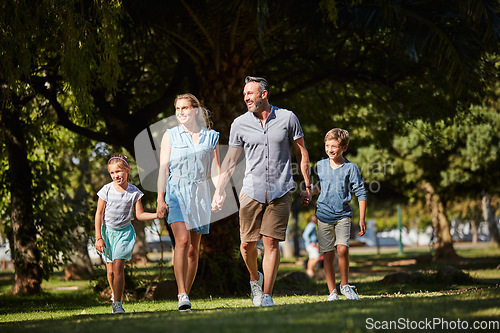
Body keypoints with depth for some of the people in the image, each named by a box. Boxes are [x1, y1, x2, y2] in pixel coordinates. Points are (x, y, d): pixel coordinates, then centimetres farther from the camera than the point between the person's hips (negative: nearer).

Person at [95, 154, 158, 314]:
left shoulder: (134, 192, -6)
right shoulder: (106, 190, -10)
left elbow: (140, 214, 1)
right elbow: (99, 214, -5)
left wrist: (157, 214, -15)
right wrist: (98, 238, -9)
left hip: (125, 232, -1)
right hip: (107, 231, 1)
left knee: (118, 266, -14)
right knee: (110, 270, 4)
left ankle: (117, 303, -12)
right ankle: (114, 293, 33)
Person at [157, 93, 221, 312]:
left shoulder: (211, 137, 10)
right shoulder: (170, 136, 7)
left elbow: (216, 169, 9)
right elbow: (163, 169, 4)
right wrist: (160, 199, -4)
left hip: (200, 193, 2)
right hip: (176, 191, -2)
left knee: (194, 248, 5)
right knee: (182, 240, -19)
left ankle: (186, 293, 16)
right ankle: (182, 296, -24)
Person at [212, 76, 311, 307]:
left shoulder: (287, 118, 2)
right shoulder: (240, 124, 5)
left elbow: (302, 154, 9)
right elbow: (230, 161, 11)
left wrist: (307, 186, 7)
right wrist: (218, 191, 6)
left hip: (280, 192, -2)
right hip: (252, 191, 2)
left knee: (271, 242, -6)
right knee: (247, 243, 0)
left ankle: (267, 295, -1)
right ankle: (255, 278, 29)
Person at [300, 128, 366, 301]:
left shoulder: (350, 168, -6)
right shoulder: (321, 165, 5)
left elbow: (361, 194, -2)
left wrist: (362, 220, -5)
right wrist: (309, 193, 8)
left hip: (343, 215, -3)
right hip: (324, 215, 3)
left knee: (342, 249, -18)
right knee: (328, 254, 0)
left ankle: (345, 285, 2)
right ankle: (332, 292, 8)